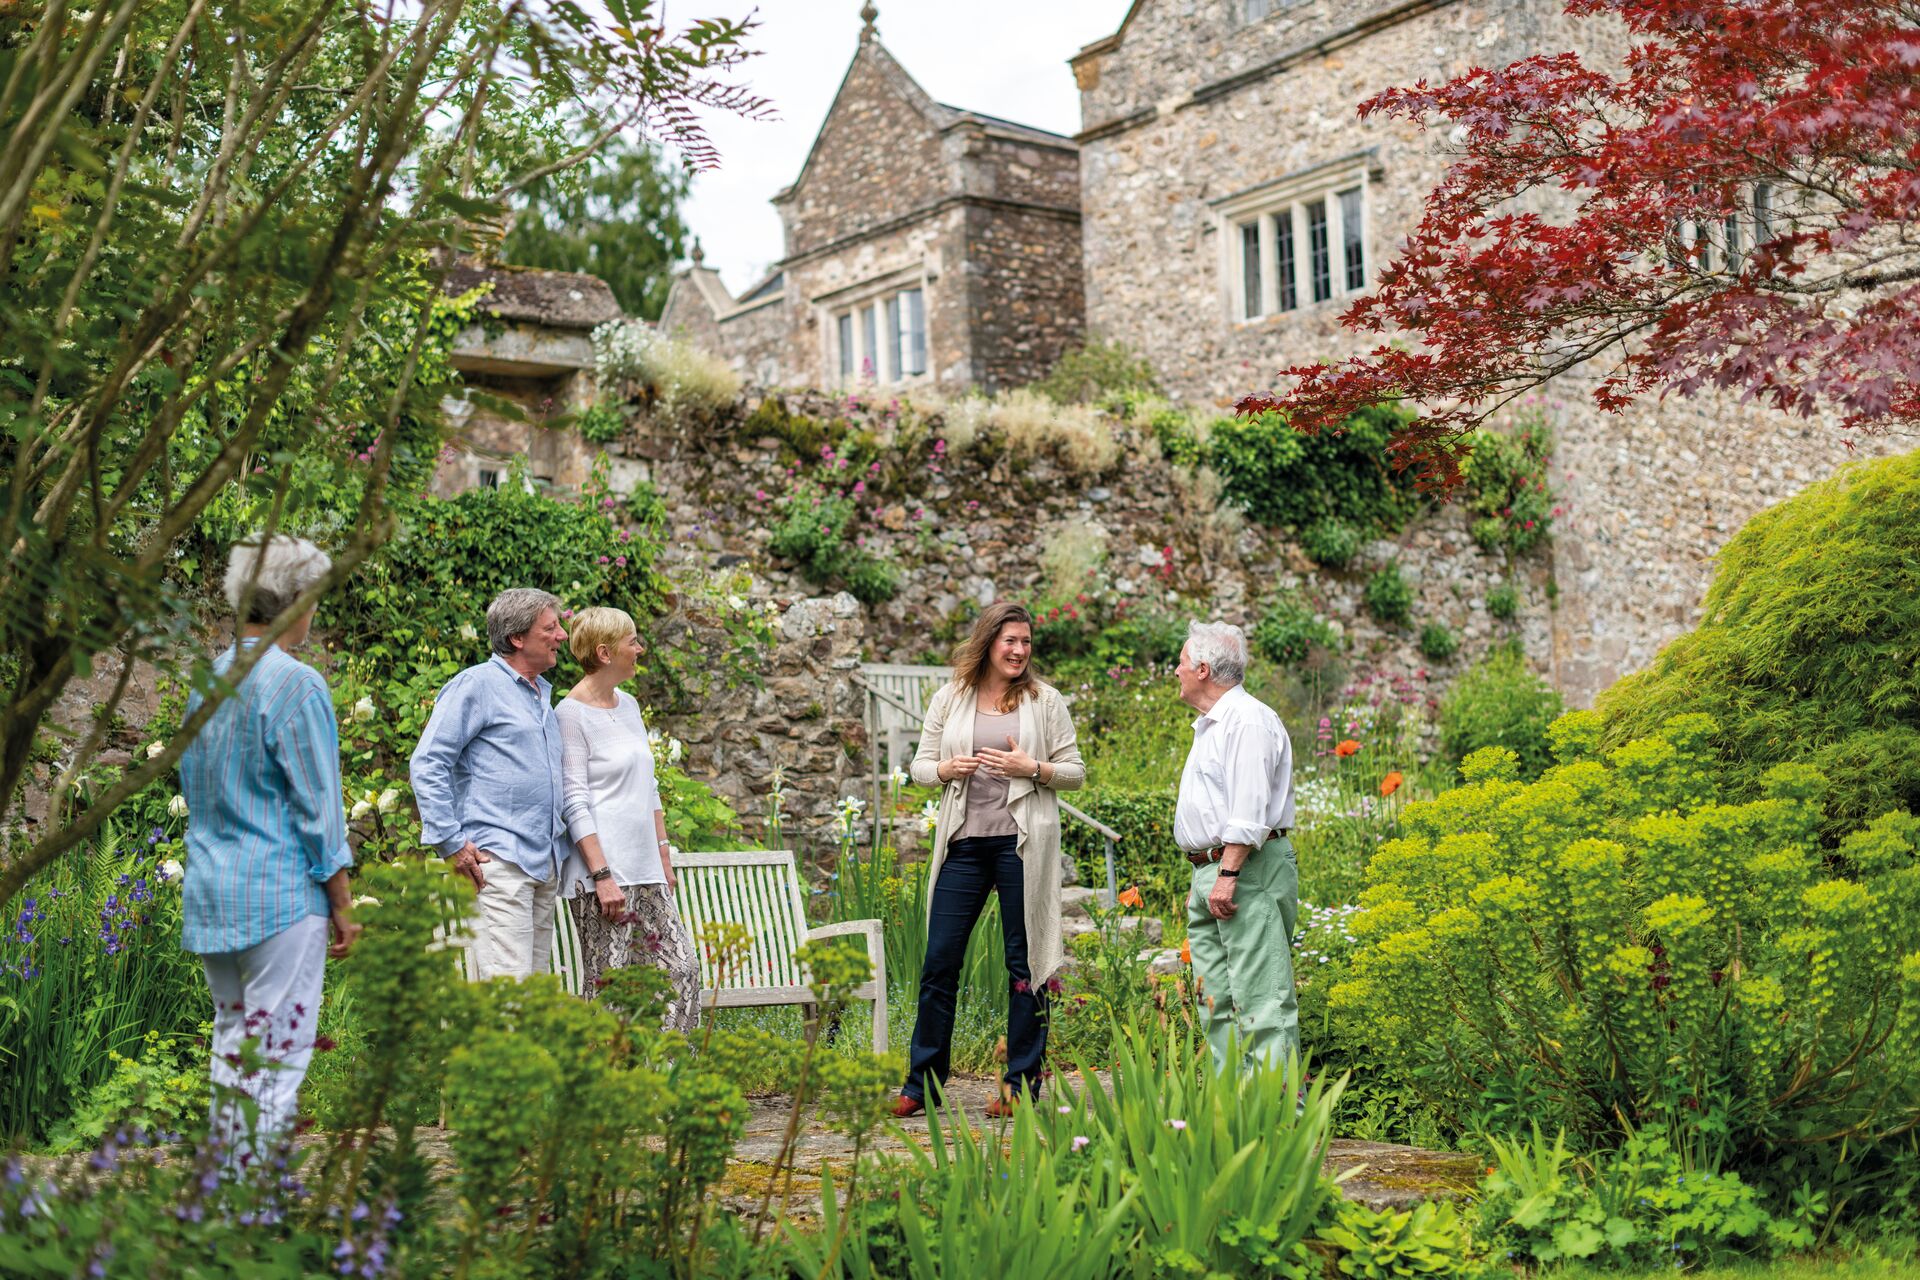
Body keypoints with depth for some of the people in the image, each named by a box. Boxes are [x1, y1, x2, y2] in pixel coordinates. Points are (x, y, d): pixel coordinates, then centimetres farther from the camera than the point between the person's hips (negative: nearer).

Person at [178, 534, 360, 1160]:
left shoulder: (206, 679, 10)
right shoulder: (296, 684, -13)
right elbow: (318, 807, -12)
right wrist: (342, 904, -5)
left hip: (210, 892, 8)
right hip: (282, 893, -8)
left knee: (231, 1039, 15)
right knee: (279, 1050, -2)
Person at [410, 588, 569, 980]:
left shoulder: (543, 694, 20)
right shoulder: (478, 684, -5)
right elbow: (427, 764, -10)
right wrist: (452, 843, -14)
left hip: (545, 863, 9)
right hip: (498, 860, -8)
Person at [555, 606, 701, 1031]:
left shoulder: (629, 704, 14)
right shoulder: (571, 714, -9)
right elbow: (575, 803, -14)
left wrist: (664, 857, 16)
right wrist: (602, 876, -19)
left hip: (644, 870, 8)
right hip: (602, 872, -8)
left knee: (682, 967, 7)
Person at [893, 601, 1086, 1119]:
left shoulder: (1045, 701, 4)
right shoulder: (949, 699, 9)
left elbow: (1075, 773, 4)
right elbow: (920, 765, 11)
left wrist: (1031, 767, -13)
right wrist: (949, 768, -9)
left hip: (1022, 842, -2)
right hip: (963, 841, 2)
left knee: (1025, 961, 3)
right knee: (940, 960, 1)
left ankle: (1021, 1084, 12)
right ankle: (921, 1084, 11)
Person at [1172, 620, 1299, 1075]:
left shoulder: (1248, 720, -12)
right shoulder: (1211, 726, 21)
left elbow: (1248, 812, -20)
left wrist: (1228, 875, -24)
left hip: (1248, 872, -11)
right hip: (1209, 871, 11)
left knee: (1260, 995, -11)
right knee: (1216, 997, 10)